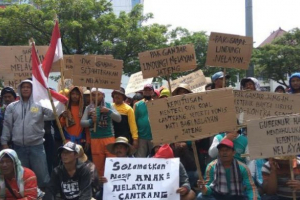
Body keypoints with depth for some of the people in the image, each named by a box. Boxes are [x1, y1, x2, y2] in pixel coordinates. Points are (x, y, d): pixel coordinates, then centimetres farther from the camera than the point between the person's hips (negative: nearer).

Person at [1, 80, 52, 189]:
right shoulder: (12, 107, 7)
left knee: (42, 174, 1)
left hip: (37, 146, -2)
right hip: (19, 147, 2)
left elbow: (54, 114, -9)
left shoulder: (39, 105, 1)